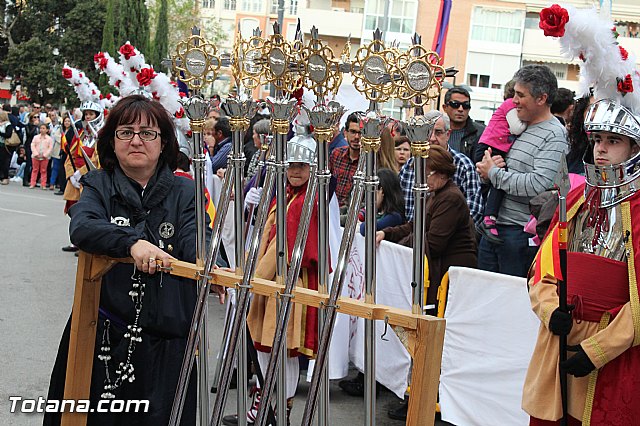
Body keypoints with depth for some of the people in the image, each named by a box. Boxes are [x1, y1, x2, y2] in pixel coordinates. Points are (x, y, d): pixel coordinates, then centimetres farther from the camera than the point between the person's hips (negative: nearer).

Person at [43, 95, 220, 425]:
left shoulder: (184, 192, 5)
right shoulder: (98, 186, 6)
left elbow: (194, 240, -10)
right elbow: (81, 227, -15)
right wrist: (132, 241, -33)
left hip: (165, 340, 0)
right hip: (102, 335, 1)